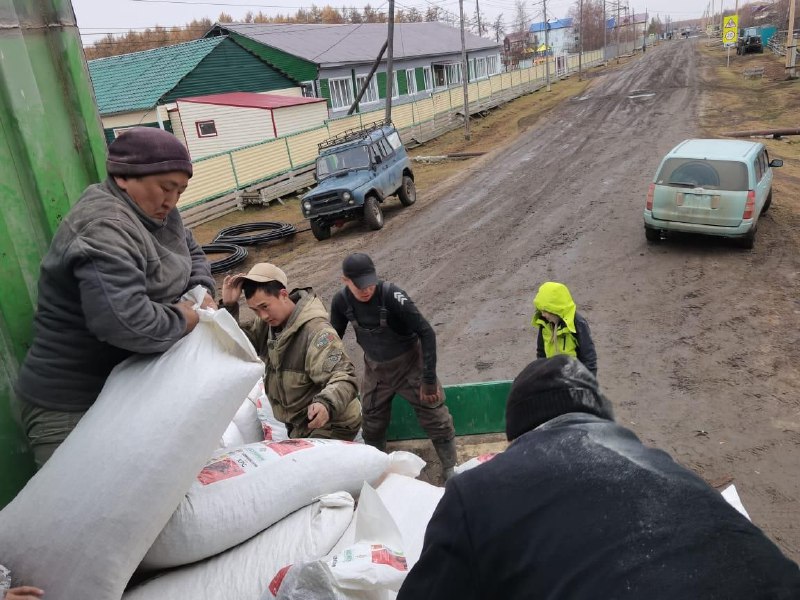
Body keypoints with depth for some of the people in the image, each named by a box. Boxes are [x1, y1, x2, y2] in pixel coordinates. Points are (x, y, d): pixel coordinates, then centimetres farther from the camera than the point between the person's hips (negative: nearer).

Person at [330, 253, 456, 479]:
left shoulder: (391, 294, -29)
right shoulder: (341, 301, -16)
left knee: (435, 418, 1)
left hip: (409, 363, -4)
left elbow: (426, 332, -25)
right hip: (375, 368, 4)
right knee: (372, 423, 17)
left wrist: (429, 378, -24)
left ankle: (450, 469, 22)